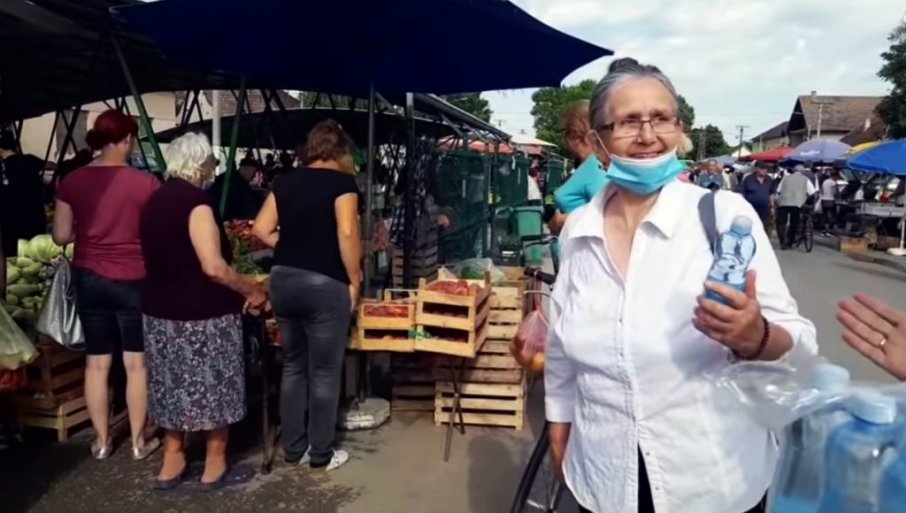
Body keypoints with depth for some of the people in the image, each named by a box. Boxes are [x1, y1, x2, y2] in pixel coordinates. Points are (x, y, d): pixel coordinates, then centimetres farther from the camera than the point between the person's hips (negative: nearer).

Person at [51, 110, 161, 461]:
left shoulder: (72, 181, -2)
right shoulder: (146, 183, -13)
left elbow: (61, 236, 2)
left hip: (89, 279, 3)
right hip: (133, 281, -3)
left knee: (97, 361, 14)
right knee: (136, 362, 9)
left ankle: (101, 440, 25)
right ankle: (138, 441, 18)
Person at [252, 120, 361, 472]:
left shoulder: (286, 182, 10)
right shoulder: (341, 182, -7)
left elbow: (261, 228, 6)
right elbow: (347, 233, -18)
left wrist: (292, 248, 13)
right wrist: (355, 280, -10)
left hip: (283, 280, 6)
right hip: (324, 284, -6)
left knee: (293, 366, 17)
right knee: (324, 372, 6)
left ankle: (293, 448, 27)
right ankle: (322, 454, 18)